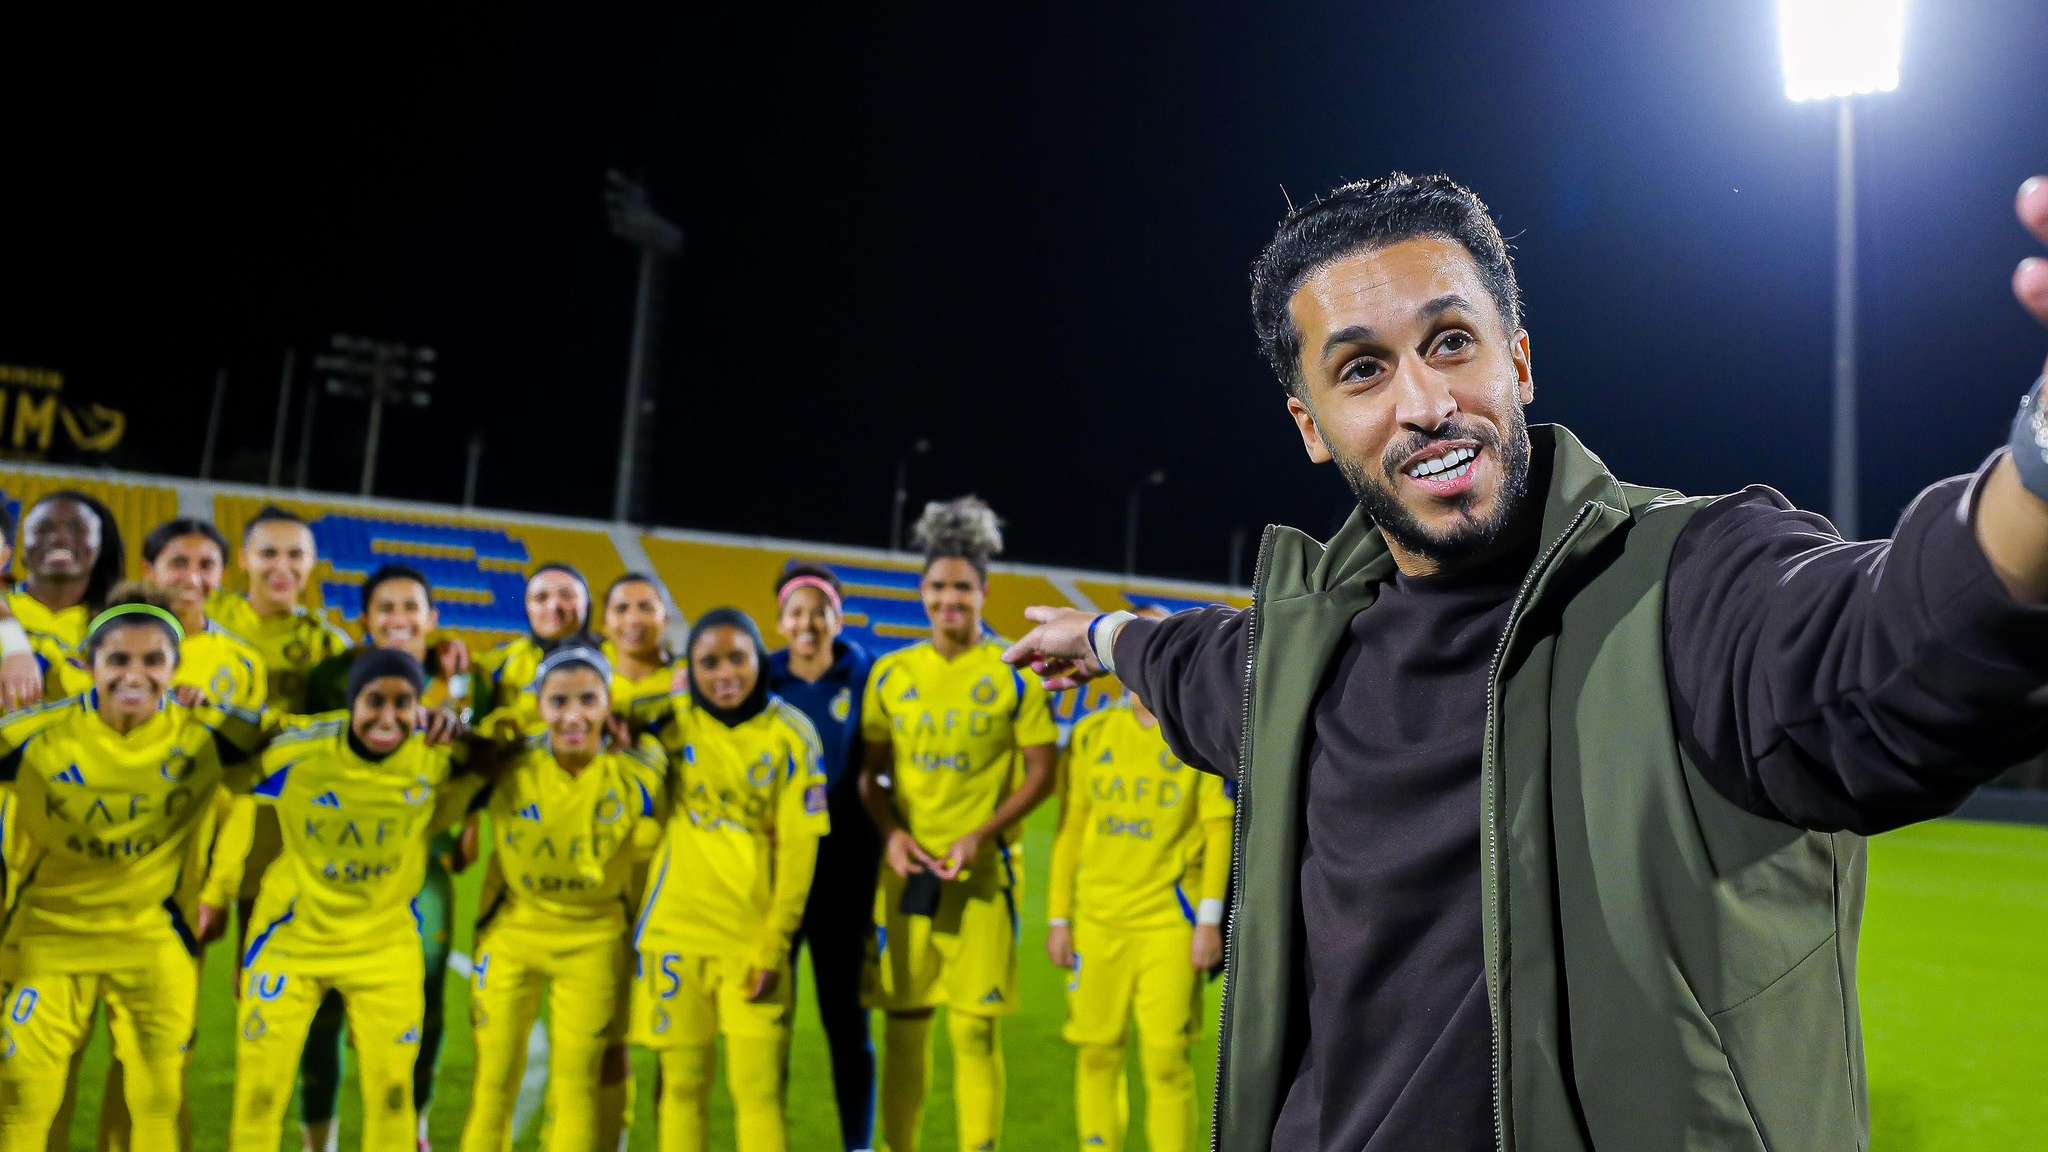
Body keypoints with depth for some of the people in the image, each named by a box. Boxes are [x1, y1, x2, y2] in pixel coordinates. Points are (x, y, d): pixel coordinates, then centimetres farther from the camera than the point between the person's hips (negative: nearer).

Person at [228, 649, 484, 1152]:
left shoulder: (439, 751, -16)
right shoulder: (296, 752, -22)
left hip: (387, 942, 1)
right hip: (293, 936, -1)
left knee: (392, 1093, 9)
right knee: (259, 1095, 6)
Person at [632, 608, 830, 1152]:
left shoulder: (790, 734, -4)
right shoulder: (671, 722, 0)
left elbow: (797, 848, -4)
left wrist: (774, 944, -8)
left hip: (754, 936, -1)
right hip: (675, 931, 2)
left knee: (759, 1087, -2)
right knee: (682, 1083, 8)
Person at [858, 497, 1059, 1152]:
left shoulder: (1013, 676, -2)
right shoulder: (891, 673, 6)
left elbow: (1041, 773, -2)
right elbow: (871, 773, 10)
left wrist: (981, 836, -14)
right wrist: (890, 833, -7)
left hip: (982, 872, -2)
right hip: (906, 868, 3)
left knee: (975, 1028, -2)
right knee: (904, 1022, 9)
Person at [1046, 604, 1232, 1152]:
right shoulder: (1091, 734, 7)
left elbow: (1218, 830, -3)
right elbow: (1070, 829, 10)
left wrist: (1210, 918, -9)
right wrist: (1058, 917, 7)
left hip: (1171, 922, -3)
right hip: (1097, 920, 3)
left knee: (1166, 1060, -4)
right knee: (1096, 1053, 7)